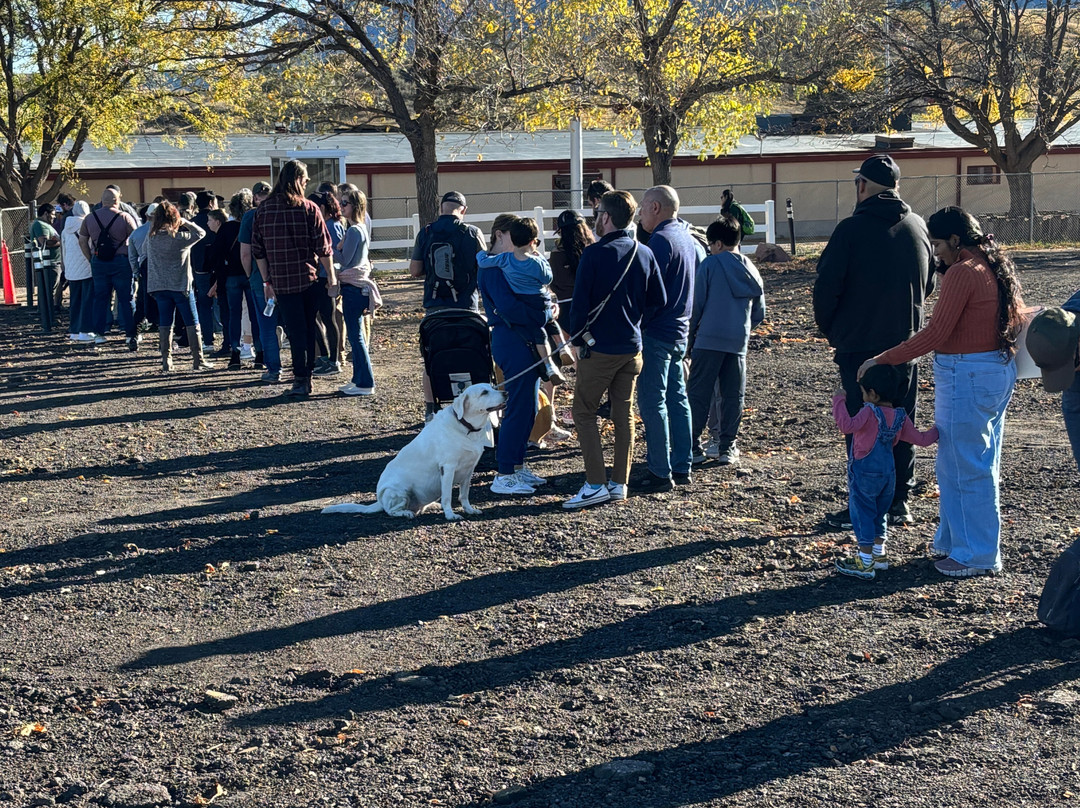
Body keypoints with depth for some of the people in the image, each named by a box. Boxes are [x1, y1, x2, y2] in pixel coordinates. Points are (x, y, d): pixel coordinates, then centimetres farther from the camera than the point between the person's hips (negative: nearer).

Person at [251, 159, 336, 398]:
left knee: (295, 331, 4)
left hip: (281, 282, 1)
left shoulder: (263, 210, 3)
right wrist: (331, 277, 2)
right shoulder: (309, 208, -4)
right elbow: (323, 247, -5)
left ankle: (301, 380, 1)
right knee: (309, 329, 12)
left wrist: (267, 281, 12)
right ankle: (307, 378, 17)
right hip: (308, 279, -1)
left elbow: (258, 250, 5)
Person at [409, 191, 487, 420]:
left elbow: (414, 270, 2)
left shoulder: (425, 233, -1)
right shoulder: (472, 233, -7)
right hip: (465, 305, -2)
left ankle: (431, 410, 15)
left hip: (434, 305, 2)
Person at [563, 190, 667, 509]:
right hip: (632, 347, 6)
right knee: (623, 413, 12)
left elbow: (580, 301, -13)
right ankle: (620, 483, 16)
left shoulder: (594, 254, -14)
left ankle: (596, 484, -6)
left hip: (599, 348, -6)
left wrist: (578, 337, 0)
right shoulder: (645, 253, 4)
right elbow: (658, 300, 7)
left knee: (584, 412, 1)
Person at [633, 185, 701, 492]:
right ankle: (681, 467, 18)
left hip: (657, 332, -9)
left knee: (652, 403, -5)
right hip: (680, 331, 9)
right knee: (676, 399, 13)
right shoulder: (688, 239, 13)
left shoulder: (662, 239, -16)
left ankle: (660, 473, -3)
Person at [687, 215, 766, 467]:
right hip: (738, 342, 5)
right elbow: (759, 314, 14)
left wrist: (692, 333, 8)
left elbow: (697, 304, -5)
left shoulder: (710, 264, -4)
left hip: (709, 339, -4)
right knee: (733, 396, 9)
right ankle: (728, 446, 10)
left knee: (699, 393, 1)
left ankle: (693, 444, 0)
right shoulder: (751, 270, 10)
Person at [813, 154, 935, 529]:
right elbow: (929, 284, 16)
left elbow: (826, 287, -11)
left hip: (859, 345, -5)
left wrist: (830, 330, 5)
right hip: (907, 343, 5)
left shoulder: (852, 229, -12)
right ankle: (900, 501, 17)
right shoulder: (918, 226, 5)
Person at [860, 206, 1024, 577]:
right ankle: (954, 540, 28)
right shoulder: (997, 266, 10)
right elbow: (1015, 321, 16)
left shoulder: (961, 273, -18)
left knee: (963, 467, 0)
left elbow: (935, 334, -21)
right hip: (1000, 371, 10)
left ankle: (974, 554, 7)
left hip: (966, 376, -10)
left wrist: (883, 359, -17)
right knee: (983, 463, 16)